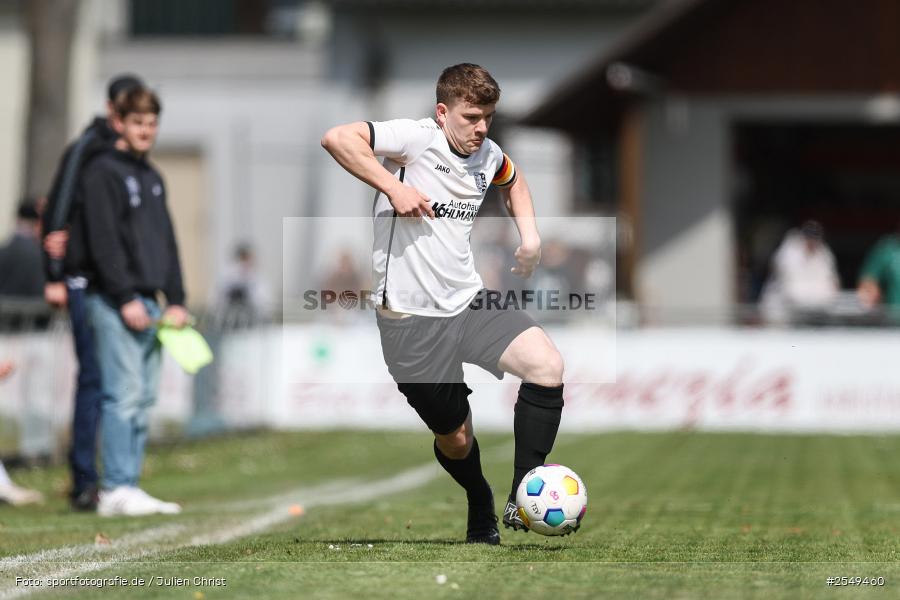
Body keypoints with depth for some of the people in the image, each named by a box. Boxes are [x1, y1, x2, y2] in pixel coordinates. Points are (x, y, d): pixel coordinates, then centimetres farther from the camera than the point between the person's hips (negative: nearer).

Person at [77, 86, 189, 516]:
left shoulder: (152, 178, 21)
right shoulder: (102, 173, -5)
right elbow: (103, 241, -13)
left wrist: (175, 300, 14)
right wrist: (126, 298, -18)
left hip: (147, 301, 8)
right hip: (113, 301, -8)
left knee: (144, 397, 6)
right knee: (124, 393, -13)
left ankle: (128, 487, 9)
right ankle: (117, 489, -15)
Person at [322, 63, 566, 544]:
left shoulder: (488, 155, 8)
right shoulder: (416, 139, -12)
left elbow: (512, 180, 33)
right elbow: (337, 138, -23)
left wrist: (529, 234, 17)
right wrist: (393, 187, -25)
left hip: (468, 303, 5)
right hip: (410, 317, -5)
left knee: (547, 366, -19)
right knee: (454, 437, 4)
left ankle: (521, 500, -14)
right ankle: (481, 515, 35)